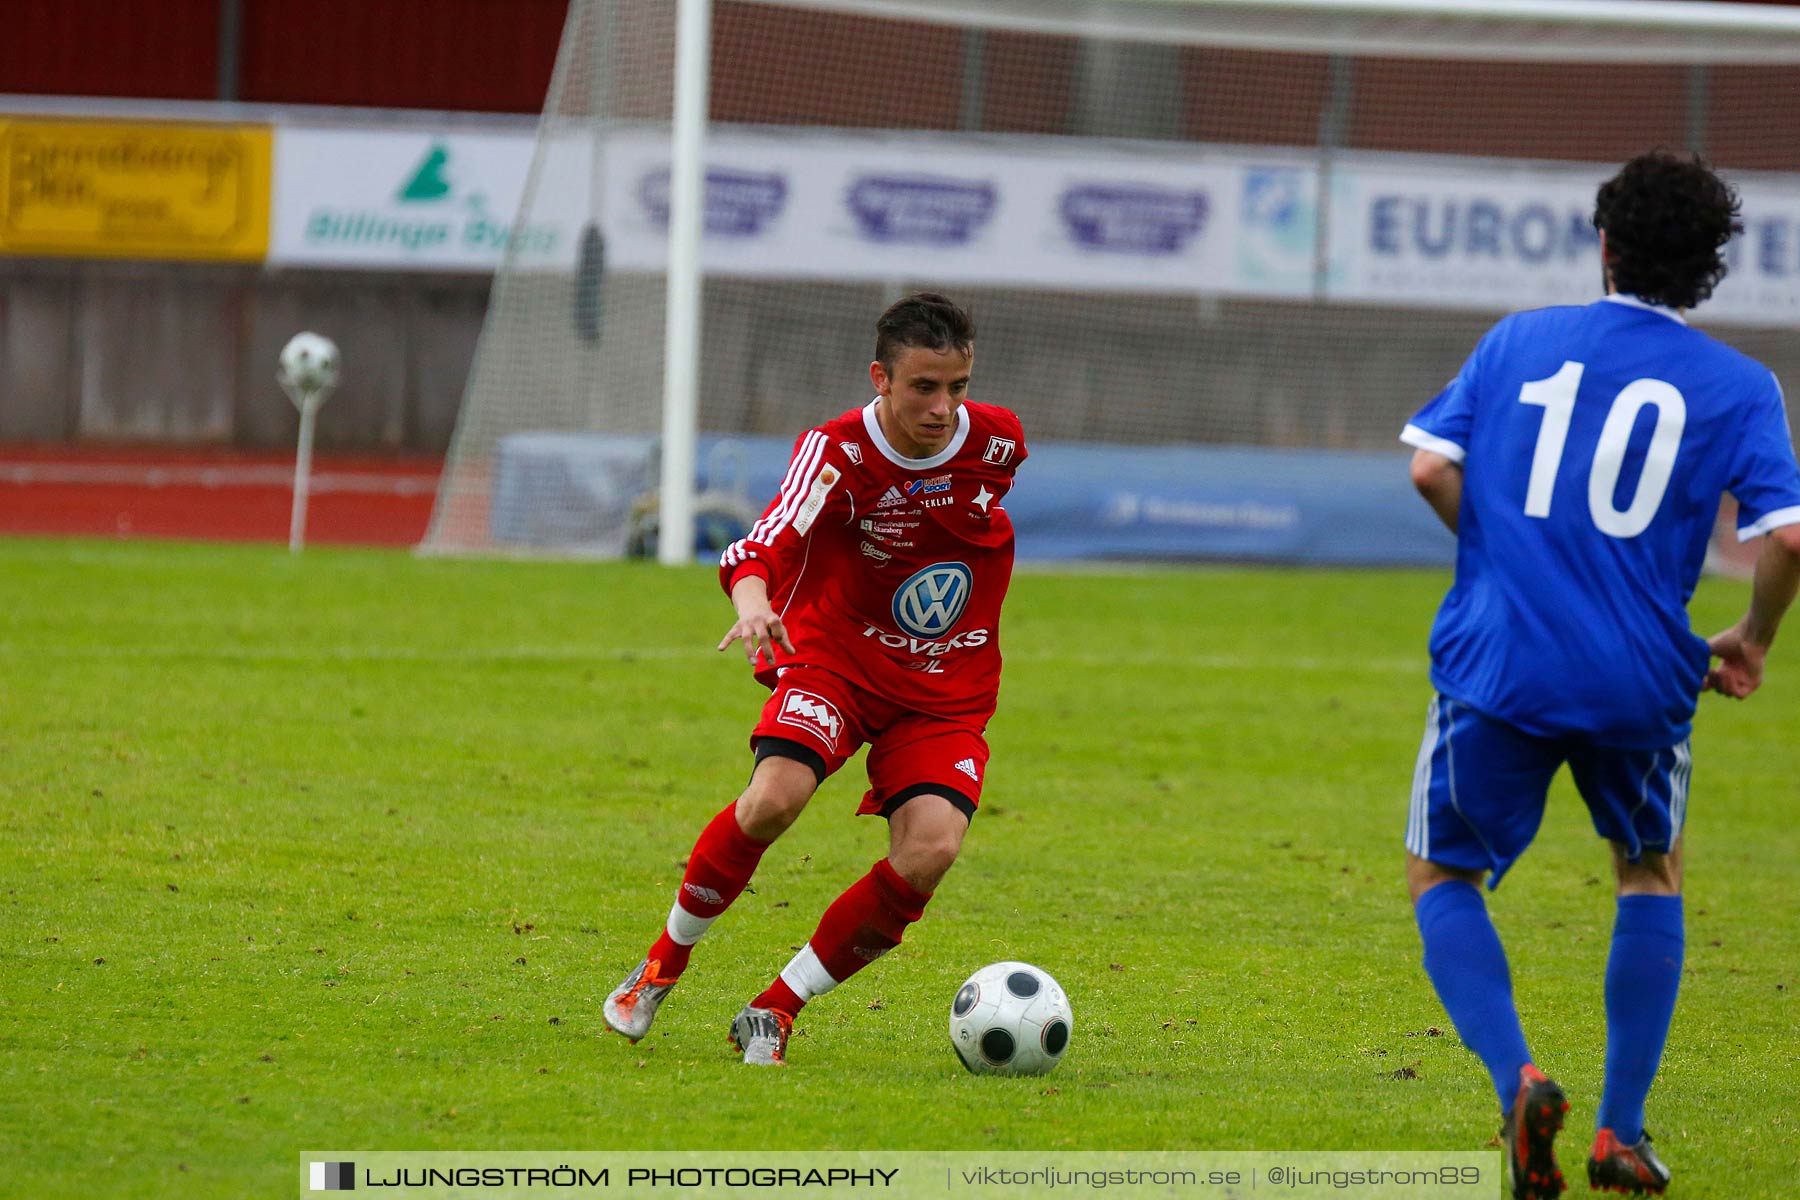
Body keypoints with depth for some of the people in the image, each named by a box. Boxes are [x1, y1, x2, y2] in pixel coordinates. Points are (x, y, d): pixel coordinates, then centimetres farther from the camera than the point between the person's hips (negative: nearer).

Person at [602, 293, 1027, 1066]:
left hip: (948, 691, 3)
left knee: (930, 850, -23)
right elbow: (765, 545, -35)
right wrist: (753, 601, -58)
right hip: (837, 660, -3)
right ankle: (663, 965, -4)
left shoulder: (997, 441, -6)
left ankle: (775, 1013, -8)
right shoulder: (839, 452, -18)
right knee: (775, 797, -31)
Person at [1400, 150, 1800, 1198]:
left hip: (1497, 667, 0)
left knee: (1443, 879, 16)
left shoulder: (1517, 342, 7)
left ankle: (1517, 1078, -10)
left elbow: (1433, 468, -1)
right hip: (1641, 676, 0)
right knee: (1653, 875, 25)